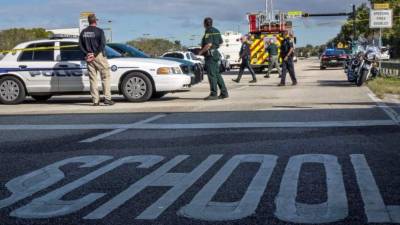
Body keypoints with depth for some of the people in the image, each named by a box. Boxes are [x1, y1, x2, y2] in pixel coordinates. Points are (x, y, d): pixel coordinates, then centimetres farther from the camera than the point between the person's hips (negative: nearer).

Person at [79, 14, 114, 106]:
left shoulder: (83, 32, 8)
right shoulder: (99, 31, -8)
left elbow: (81, 45, 6)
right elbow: (102, 45, -16)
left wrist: (87, 53, -2)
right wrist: (95, 54, -13)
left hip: (89, 57, 5)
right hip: (99, 56, -5)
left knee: (93, 79, 7)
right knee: (106, 77, 2)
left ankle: (95, 100, 5)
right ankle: (107, 98, -4)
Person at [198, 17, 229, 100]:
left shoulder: (208, 32, -13)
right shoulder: (216, 31, 15)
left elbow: (209, 44, -23)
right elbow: (221, 43, 21)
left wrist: (201, 52, -13)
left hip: (210, 54, -9)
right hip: (216, 54, 9)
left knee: (212, 75, -8)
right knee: (217, 74, 12)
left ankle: (213, 94, -8)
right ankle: (224, 93, 12)